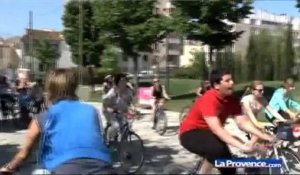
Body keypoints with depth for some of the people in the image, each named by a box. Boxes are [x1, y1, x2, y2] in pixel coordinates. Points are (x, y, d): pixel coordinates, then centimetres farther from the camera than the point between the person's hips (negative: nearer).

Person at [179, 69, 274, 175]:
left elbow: (243, 122, -12)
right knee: (217, 148, -35)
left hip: (208, 133, 8)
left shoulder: (232, 100, -7)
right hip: (191, 134, -8)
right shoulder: (208, 99, -31)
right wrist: (241, 146, -46)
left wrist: (263, 136, -27)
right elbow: (216, 129, -39)